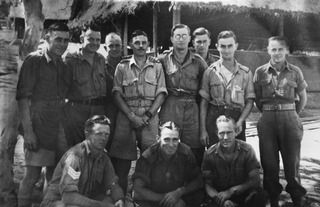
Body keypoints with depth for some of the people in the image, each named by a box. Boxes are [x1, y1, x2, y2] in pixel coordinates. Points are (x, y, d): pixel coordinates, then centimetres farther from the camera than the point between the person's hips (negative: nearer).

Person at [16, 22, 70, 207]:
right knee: (33, 174, -3)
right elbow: (23, 97, -12)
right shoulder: (34, 60, -7)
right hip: (39, 124, -6)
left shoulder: (63, 65, 13)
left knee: (56, 175, 13)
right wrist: (28, 130, -17)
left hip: (58, 126, 6)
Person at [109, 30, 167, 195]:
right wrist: (131, 116, -9)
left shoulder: (157, 66, 9)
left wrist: (149, 115, -9)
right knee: (121, 160, -1)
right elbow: (117, 94, 2)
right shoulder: (122, 66, 8)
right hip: (126, 116, 0)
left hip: (150, 117, 0)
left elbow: (161, 93, 3)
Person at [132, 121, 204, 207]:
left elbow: (198, 181, -3)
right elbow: (138, 189, -14)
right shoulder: (147, 157, -16)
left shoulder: (186, 153, -11)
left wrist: (179, 192, -19)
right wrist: (163, 197, -20)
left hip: (179, 200, 1)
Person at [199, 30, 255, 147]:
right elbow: (204, 103, 5)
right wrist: (203, 130, -1)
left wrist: (240, 121, -11)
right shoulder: (210, 72, 5)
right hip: (214, 119, 0)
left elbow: (249, 102, 6)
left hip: (236, 120, 1)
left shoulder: (246, 73, 7)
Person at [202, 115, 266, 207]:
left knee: (257, 195, -31)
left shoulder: (247, 150, -8)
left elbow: (254, 180, -9)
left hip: (243, 192, 0)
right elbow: (208, 185, -5)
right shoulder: (209, 154, -7)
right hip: (220, 194, 0)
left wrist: (231, 191, -19)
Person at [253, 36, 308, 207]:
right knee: (269, 163, 3)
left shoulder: (294, 71, 3)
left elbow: (303, 98, 12)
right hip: (267, 121, 1)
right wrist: (268, 113, 7)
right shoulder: (260, 72, 4)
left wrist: (292, 115, 9)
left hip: (289, 119, -1)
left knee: (292, 162, 1)